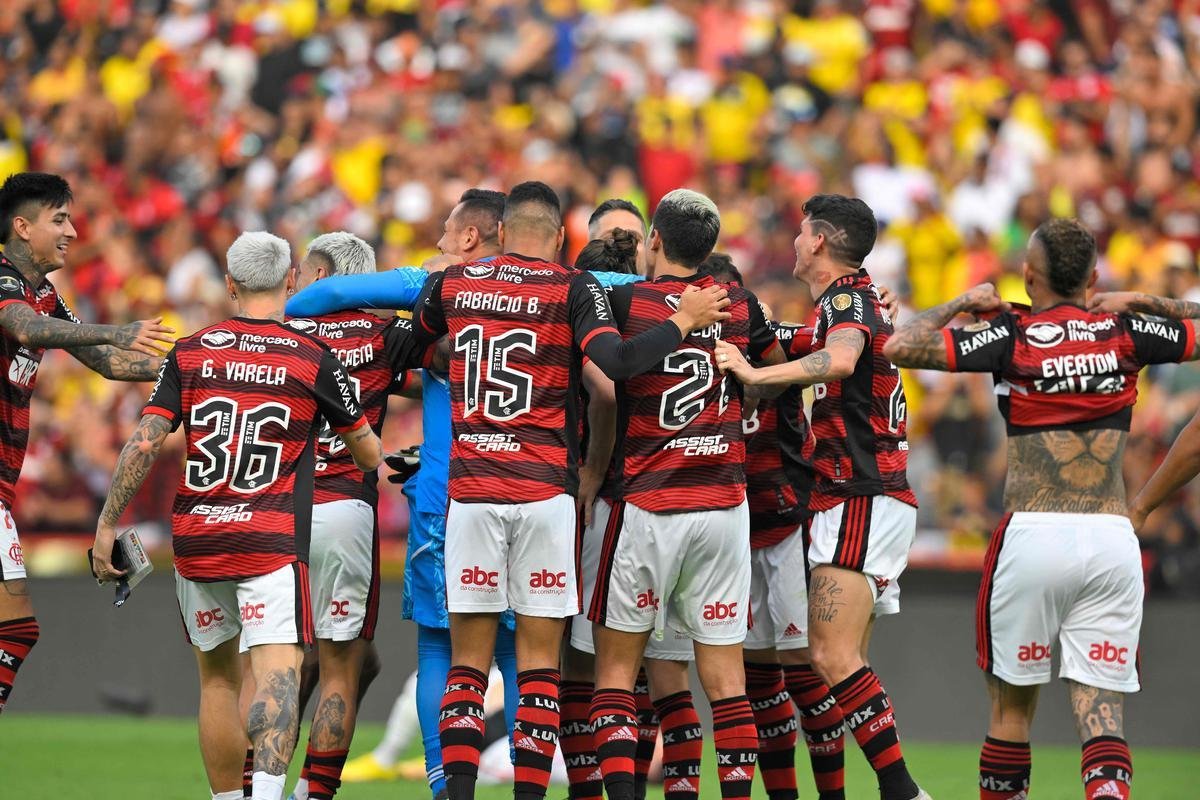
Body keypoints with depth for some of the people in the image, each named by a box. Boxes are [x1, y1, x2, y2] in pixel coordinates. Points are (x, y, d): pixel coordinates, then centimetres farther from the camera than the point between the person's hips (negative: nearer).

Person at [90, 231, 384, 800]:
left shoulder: (189, 353, 6)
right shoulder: (315, 360, 1)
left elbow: (143, 444, -1)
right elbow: (368, 454, 12)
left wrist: (107, 526, 6)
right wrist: (374, 460, 37)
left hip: (196, 537, 3)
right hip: (272, 540, -3)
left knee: (217, 676, 18)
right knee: (278, 673, -14)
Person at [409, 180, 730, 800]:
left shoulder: (451, 284, 8)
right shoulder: (574, 289, -3)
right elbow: (614, 362, -17)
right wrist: (684, 321, -6)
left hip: (469, 492, 2)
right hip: (546, 493, -2)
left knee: (468, 661, 6)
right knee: (539, 660, 3)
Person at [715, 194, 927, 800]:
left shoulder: (845, 297, -9)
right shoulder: (861, 298, 21)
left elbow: (840, 360, -31)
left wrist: (754, 375, -30)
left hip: (860, 499, -10)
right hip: (880, 497, 10)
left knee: (832, 656, -17)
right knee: (843, 659, 7)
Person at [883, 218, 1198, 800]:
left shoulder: (1012, 337, -2)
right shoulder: (1126, 334, 6)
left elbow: (899, 346, -4)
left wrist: (962, 303, 10)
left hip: (1032, 536, -2)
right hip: (1112, 536, 2)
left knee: (1012, 703, 12)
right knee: (1100, 710, -3)